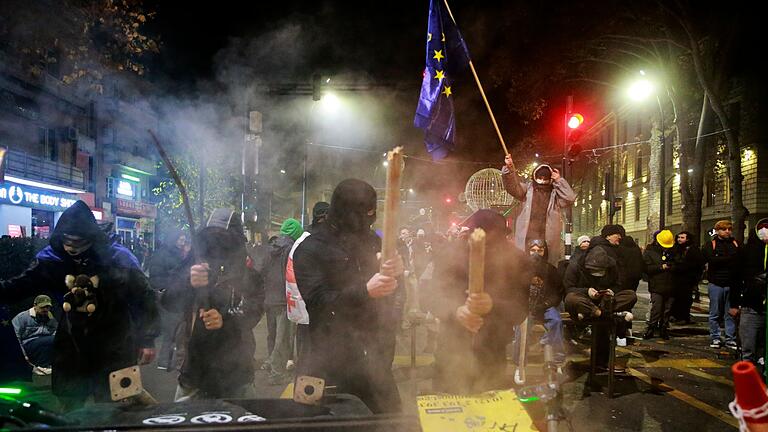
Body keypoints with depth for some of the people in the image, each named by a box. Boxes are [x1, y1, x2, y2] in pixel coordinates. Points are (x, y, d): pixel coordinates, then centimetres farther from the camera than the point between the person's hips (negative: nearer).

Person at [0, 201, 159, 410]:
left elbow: (144, 297, -4)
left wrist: (147, 340, -3)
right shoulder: (51, 259, -4)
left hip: (114, 355, -2)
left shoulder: (119, 259, -11)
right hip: (70, 355, 3)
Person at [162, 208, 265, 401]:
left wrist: (225, 321, -35)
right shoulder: (195, 271, 10)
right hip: (194, 370, 2)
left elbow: (253, 313, -14)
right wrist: (189, 284, -29)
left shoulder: (249, 278, 3)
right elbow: (167, 301, -7)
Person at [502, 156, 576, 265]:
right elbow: (513, 186, -6)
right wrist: (509, 168, -23)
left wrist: (559, 181, -1)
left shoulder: (555, 193, 12)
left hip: (548, 238, 1)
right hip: (527, 237, -1)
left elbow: (570, 198, -2)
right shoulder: (528, 188, 10)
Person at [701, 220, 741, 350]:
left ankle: (730, 339, 11)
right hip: (716, 284, -1)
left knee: (731, 314, 4)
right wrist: (731, 258, -10)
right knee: (715, 313, 4)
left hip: (732, 284, 1)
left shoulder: (736, 244, 10)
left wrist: (722, 261, -16)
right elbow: (713, 260, -14)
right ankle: (715, 338, 13)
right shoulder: (710, 245, 5)